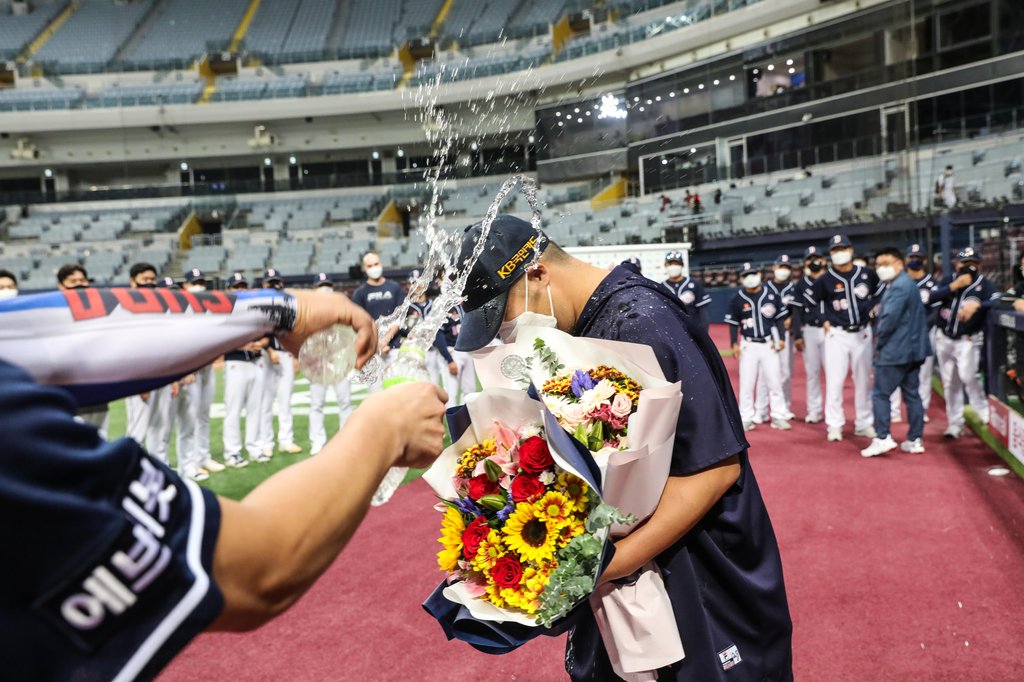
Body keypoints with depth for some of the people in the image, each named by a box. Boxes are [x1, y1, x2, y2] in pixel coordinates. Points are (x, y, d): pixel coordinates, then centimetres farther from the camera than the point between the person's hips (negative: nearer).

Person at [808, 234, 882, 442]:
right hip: (837, 335, -2)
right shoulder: (825, 280, -7)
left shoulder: (867, 275, 0)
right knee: (834, 380, -3)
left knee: (864, 380, 9)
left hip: (862, 334, 3)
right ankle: (834, 425, 6)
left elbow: (878, 295, 17)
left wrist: (871, 312, 6)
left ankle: (864, 424, 21)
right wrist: (824, 322, -2)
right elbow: (810, 303, 3)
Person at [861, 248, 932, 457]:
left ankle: (882, 438, -8)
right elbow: (921, 315, 22)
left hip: (895, 350, -10)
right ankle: (915, 439, 14)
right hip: (913, 348, 10)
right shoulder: (908, 283, 17)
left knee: (880, 393, -6)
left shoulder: (899, 286, -16)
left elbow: (889, 319, -23)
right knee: (912, 394, 11)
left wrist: (878, 343, -10)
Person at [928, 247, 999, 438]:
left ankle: (983, 411, 0)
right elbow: (931, 297, -11)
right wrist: (954, 286, -19)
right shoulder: (948, 280, 5)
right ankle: (954, 424, 19)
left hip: (968, 340, -4)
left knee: (967, 376, -23)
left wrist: (977, 304, -35)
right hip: (944, 339, 4)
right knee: (950, 383, 9)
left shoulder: (984, 283, -5)